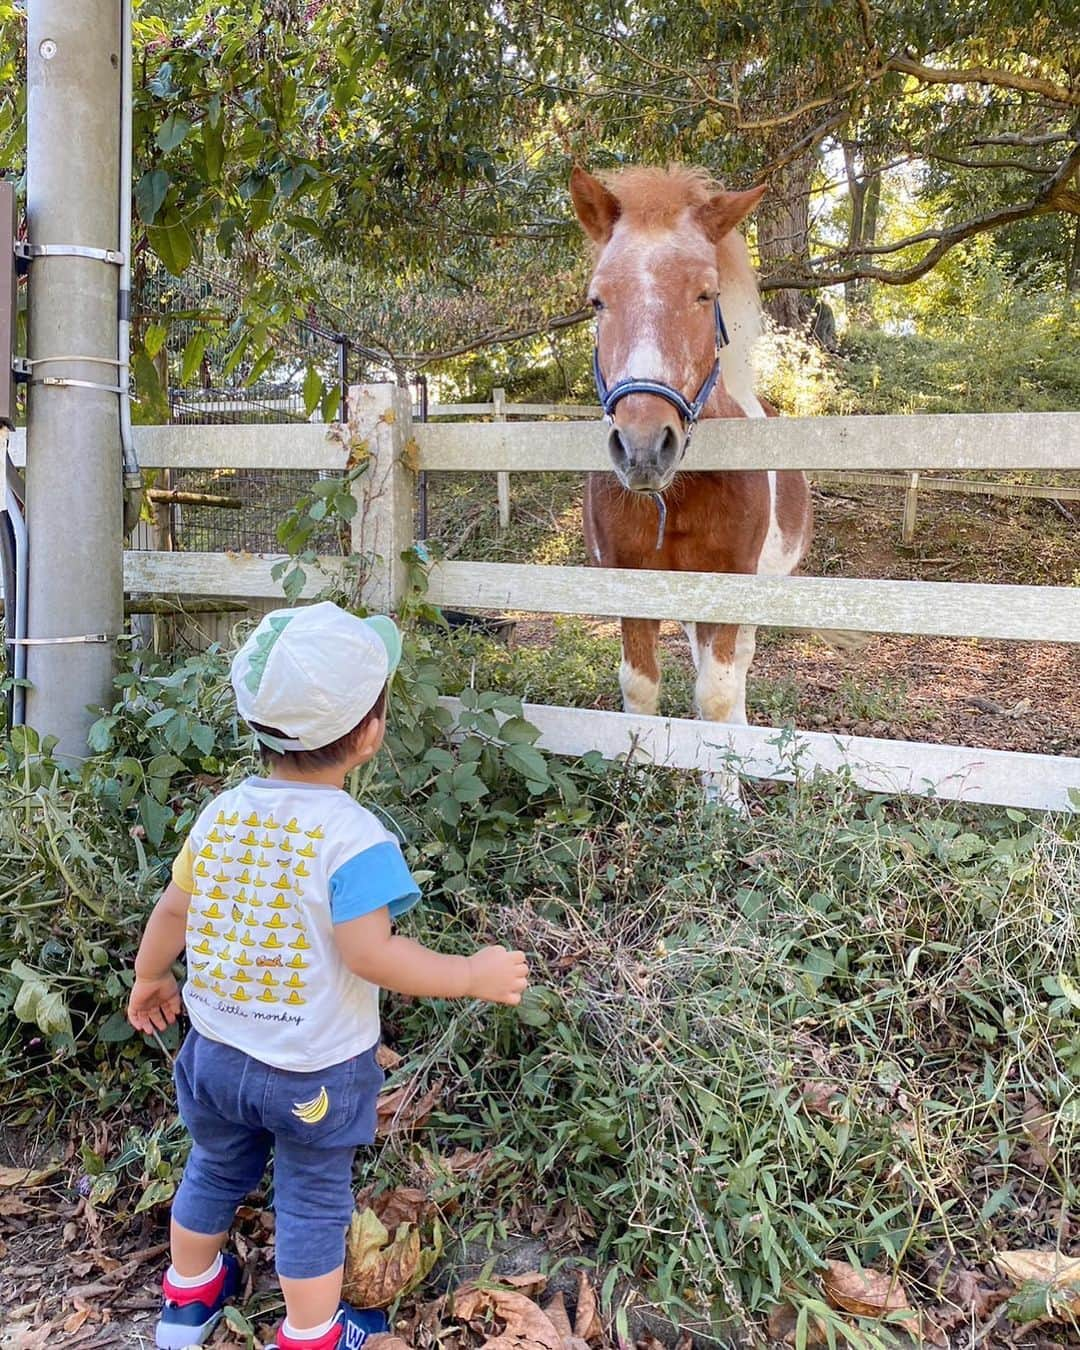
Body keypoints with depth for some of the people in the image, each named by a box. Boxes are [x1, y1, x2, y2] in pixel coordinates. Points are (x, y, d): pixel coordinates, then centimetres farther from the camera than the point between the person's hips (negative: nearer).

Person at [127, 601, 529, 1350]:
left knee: (216, 1171, 28)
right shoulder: (353, 838, -26)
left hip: (216, 1048, 6)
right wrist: (474, 976, -17)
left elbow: (174, 908, 5)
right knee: (313, 1202, 15)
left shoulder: (221, 814, -6)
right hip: (313, 1072, -6)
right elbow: (370, 955, -28)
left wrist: (150, 979, 23)